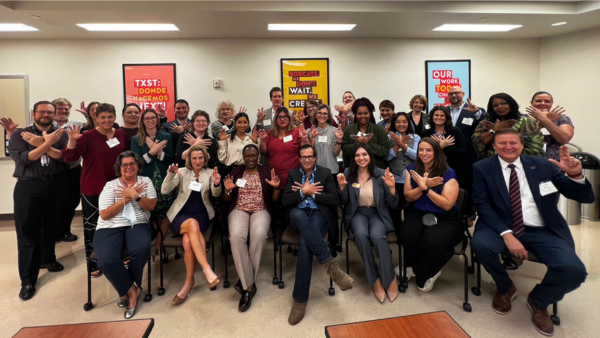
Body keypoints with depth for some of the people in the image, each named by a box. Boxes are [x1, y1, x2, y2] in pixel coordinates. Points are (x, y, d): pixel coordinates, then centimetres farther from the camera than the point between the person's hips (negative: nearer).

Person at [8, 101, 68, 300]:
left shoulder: (59, 135, 5)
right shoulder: (19, 135, 1)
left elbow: (65, 157, -11)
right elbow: (24, 159, -13)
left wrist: (42, 144, -20)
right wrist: (46, 143, -21)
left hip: (55, 185, 2)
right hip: (28, 187, -2)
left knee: (52, 226, 15)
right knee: (27, 232, 0)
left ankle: (47, 259, 40)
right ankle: (28, 280, 8)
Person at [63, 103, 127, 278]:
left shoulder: (121, 135, 2)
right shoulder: (88, 136, -11)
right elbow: (70, 158, -18)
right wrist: (72, 140, -34)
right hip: (92, 189, -4)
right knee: (91, 225, 5)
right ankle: (92, 263, 18)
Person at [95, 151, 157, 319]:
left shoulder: (145, 181, 10)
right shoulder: (110, 185, 5)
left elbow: (151, 206, -1)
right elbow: (104, 215, -4)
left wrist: (136, 196, -17)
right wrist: (126, 198, -9)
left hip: (137, 225, 1)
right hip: (110, 228, 0)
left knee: (143, 249, -33)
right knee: (107, 261, -30)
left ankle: (126, 289, -7)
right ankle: (132, 290, -5)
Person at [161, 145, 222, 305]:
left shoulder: (210, 173, 8)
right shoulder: (182, 172, 7)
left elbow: (216, 194, -7)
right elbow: (164, 191, -5)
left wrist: (217, 184, -30)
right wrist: (171, 174, -23)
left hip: (201, 215, 0)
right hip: (181, 215, 0)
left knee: (188, 241, -30)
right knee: (192, 224, -37)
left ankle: (189, 282, -16)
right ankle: (207, 270, -40)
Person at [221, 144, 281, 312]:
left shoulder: (267, 171, 8)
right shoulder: (236, 171, 11)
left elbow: (274, 199, 5)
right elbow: (227, 200, 11)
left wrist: (276, 187, -14)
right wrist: (228, 190, -10)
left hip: (261, 210, -1)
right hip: (239, 210, 1)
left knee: (259, 235, -34)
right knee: (236, 236, -32)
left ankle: (245, 281, -16)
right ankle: (249, 285, -22)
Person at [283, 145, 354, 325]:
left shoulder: (325, 173, 11)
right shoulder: (293, 174, 16)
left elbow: (335, 200, -1)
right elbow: (285, 201, 3)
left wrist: (312, 193, -6)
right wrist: (304, 191, -9)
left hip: (320, 215, -1)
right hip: (299, 216, 2)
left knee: (305, 242, -34)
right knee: (297, 213, -39)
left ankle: (300, 299, -25)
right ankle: (330, 265, -40)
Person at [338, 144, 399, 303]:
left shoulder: (381, 174, -5)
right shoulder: (348, 173, -2)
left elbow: (393, 204, -3)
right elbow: (344, 202, 5)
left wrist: (392, 187, -21)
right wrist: (342, 186, -14)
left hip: (377, 213, -1)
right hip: (358, 213, 1)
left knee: (377, 236, -33)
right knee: (361, 235, -33)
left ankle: (390, 278, -9)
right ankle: (375, 279, -14)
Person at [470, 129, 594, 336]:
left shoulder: (543, 165, 6)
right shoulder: (482, 168, 1)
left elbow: (586, 198, 4)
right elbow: (482, 205, -8)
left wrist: (575, 175, -18)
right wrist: (506, 234, -22)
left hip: (542, 231, 1)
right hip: (502, 227, -1)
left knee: (574, 270, -24)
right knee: (480, 244, -33)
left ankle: (538, 301, 12)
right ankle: (505, 288, 4)